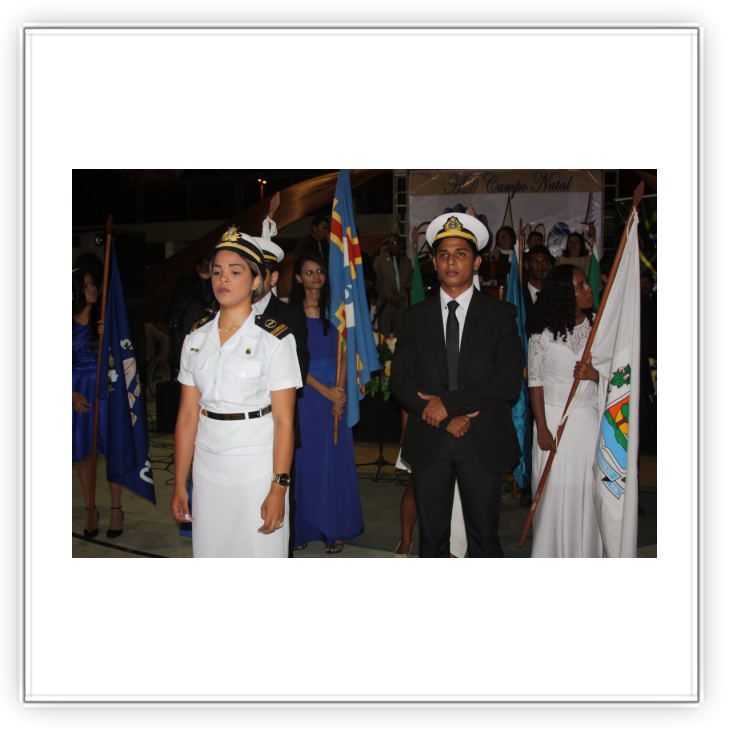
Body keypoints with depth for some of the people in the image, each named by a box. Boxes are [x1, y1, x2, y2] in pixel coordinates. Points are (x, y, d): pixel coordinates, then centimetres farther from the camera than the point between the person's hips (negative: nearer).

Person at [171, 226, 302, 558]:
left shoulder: (275, 339, -7)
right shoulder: (196, 338, 6)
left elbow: (284, 421, -11)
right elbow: (187, 416, 5)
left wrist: (278, 488, -15)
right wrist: (179, 485, 5)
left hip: (257, 467, -4)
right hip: (207, 466, 4)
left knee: (258, 548, 3)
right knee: (209, 549, 10)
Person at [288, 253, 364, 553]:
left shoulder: (333, 312, 8)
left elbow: (342, 356, 5)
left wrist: (340, 394, -8)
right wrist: (325, 391, -12)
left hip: (335, 393, 2)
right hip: (306, 392, -2)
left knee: (335, 459, 3)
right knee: (305, 459, 3)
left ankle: (334, 529, 13)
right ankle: (304, 528, 14)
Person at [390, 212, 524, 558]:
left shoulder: (500, 314, 1)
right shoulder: (416, 316, 7)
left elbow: (509, 380, -9)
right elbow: (400, 379, 1)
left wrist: (448, 402, -15)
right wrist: (445, 419, -11)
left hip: (482, 442, -1)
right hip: (428, 442, 2)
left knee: (484, 537, 8)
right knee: (431, 536, 12)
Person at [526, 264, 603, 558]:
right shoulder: (543, 333, -4)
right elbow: (535, 382, -4)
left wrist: (594, 374, -16)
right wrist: (542, 429, -8)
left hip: (588, 420, 2)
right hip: (553, 419, -2)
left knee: (587, 494, 4)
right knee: (553, 492, 5)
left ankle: (585, 554, 19)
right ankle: (551, 553, 20)